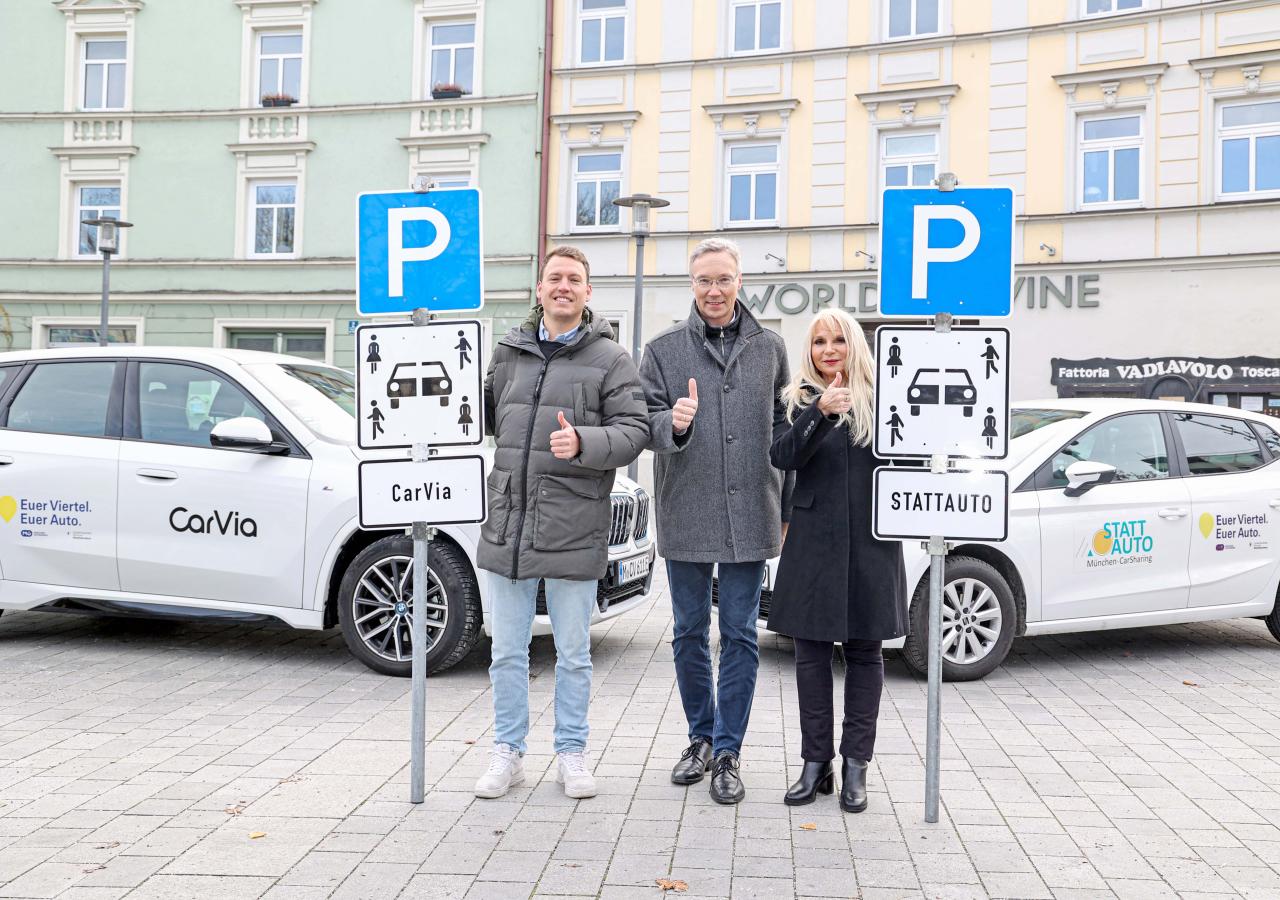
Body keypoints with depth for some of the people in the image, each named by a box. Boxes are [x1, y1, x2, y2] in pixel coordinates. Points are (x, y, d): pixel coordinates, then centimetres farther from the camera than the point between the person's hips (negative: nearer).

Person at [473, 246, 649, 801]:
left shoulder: (609, 358, 0)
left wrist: (584, 443, -24)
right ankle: (507, 754, 25)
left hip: (573, 529, -3)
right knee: (507, 652, 11)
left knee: (573, 654, 9)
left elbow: (634, 429, -7)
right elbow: (486, 415, 25)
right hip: (507, 524, 4)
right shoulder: (509, 352, 13)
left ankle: (571, 754, 24)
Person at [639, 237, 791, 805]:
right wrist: (672, 423, -23)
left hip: (749, 518, 0)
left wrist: (784, 509, 10)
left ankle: (727, 753, 14)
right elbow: (645, 423, 1)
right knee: (690, 633, 10)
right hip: (685, 517, 0)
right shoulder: (664, 350, 4)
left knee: (739, 635, 4)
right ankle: (701, 737, 28)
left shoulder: (769, 348, 8)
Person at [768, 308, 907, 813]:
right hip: (813, 542, 1)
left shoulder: (881, 398, 6)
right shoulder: (795, 401, 7)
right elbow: (782, 455, -10)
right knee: (811, 652, 4)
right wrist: (821, 412, -23)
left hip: (871, 543, 0)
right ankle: (815, 763, 13)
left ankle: (856, 766, 12)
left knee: (864, 652, 4)